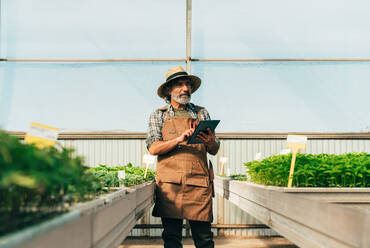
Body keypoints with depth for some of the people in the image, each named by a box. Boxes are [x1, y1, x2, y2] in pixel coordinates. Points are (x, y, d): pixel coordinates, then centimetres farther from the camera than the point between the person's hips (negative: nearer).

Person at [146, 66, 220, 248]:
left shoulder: (202, 113, 17)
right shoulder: (158, 115, 12)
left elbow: (214, 151, 14)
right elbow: (153, 148, -1)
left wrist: (210, 142, -10)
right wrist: (179, 140, -16)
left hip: (198, 183, 1)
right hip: (170, 184, -1)